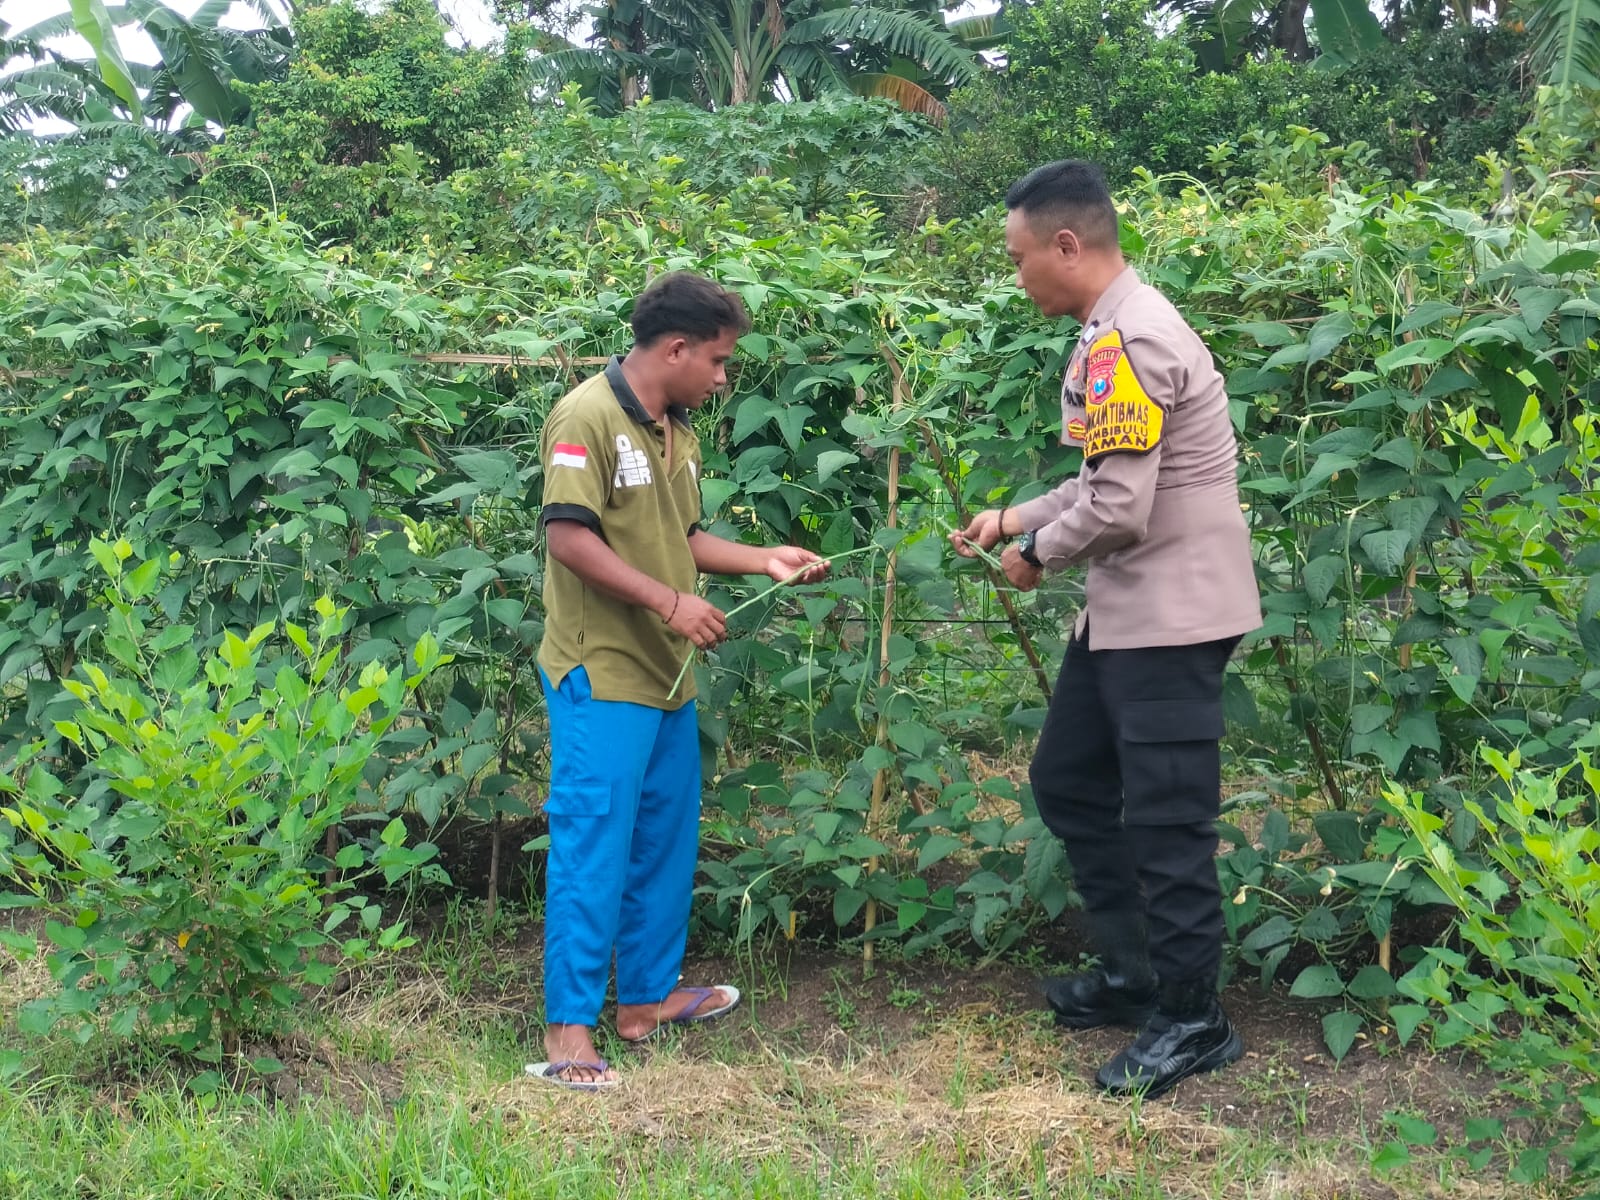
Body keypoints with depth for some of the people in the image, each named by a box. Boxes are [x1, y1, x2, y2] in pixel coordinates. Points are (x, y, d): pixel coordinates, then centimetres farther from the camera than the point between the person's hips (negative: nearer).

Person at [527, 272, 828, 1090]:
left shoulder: (675, 432, 13)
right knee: (593, 847, -6)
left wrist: (763, 560, 8)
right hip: (602, 677, -9)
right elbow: (570, 538, -21)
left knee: (666, 840, 16)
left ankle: (647, 996, 30)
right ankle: (568, 1029, 1)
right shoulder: (588, 418, -15)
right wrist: (671, 602, -21)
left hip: (667, 674, 9)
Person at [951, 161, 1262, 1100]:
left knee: (1163, 819, -2)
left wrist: (1039, 556, -7)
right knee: (1068, 782, 18)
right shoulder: (1116, 330, 12)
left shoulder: (1127, 342, -21)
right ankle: (1133, 975, 29)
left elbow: (1119, 509, -24)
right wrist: (1016, 519, 13)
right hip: (1125, 611, 11)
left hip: (1171, 615, -11)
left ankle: (1193, 1021, 13)